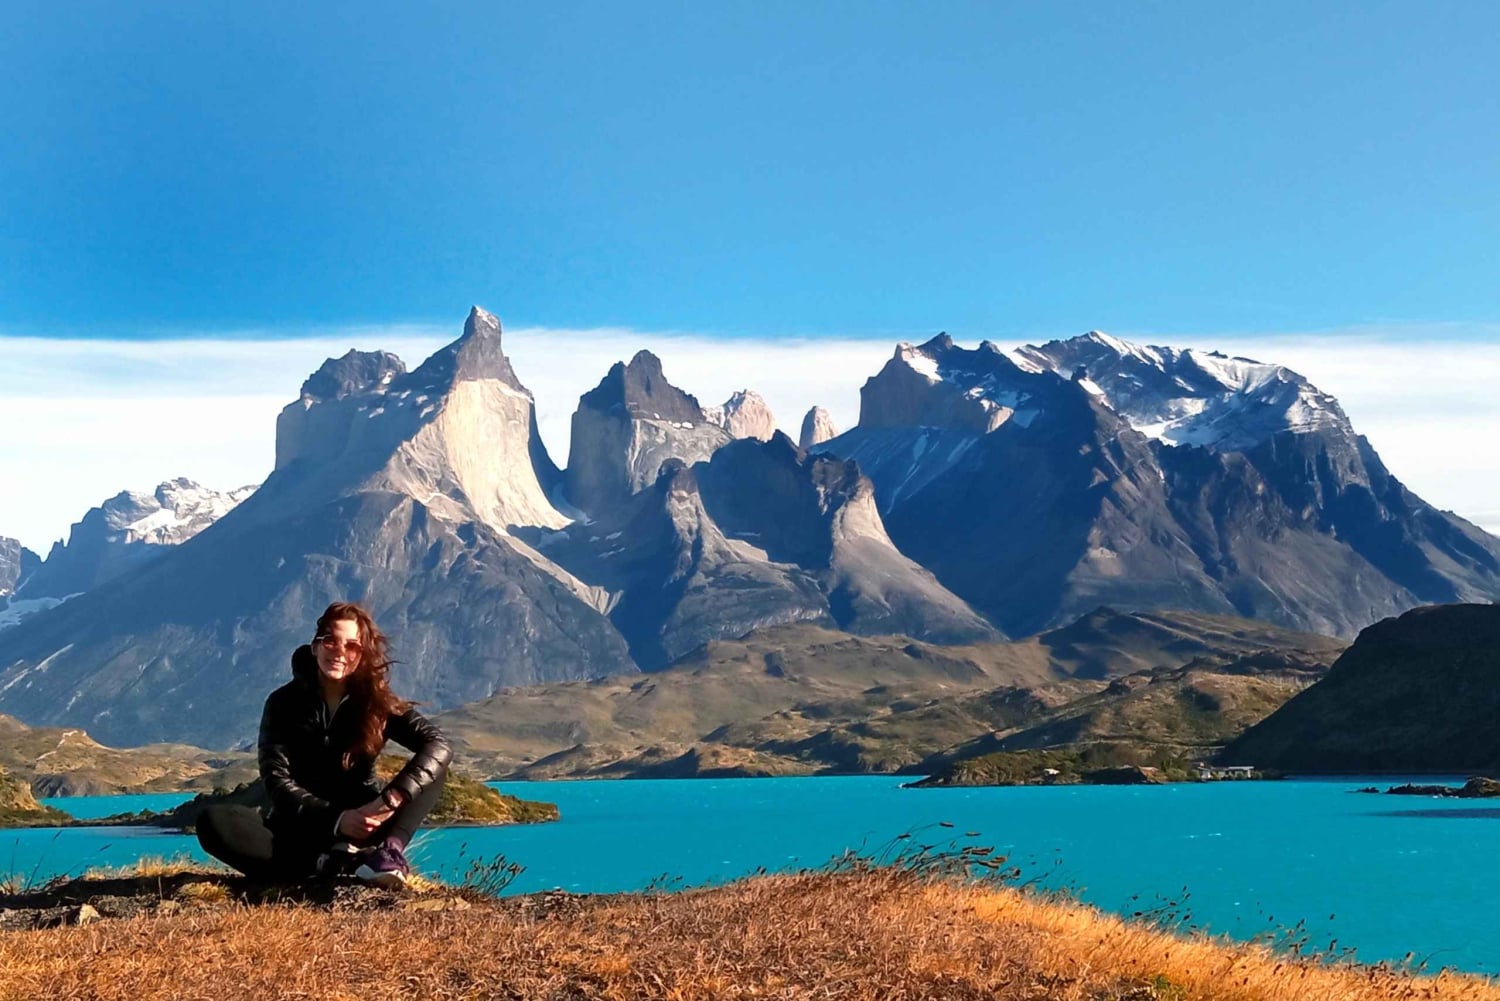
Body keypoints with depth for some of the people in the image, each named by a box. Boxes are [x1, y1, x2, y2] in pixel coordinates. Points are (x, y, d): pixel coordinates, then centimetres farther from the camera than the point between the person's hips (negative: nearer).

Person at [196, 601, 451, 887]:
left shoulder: (377, 702, -2)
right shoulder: (284, 703, -3)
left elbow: (438, 746, -16)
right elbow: (277, 781, -12)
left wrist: (391, 799, -33)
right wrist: (335, 820, -28)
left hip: (361, 829, 1)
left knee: (432, 769, -19)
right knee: (213, 822, -28)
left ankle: (384, 852, -45)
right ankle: (346, 863, -38)